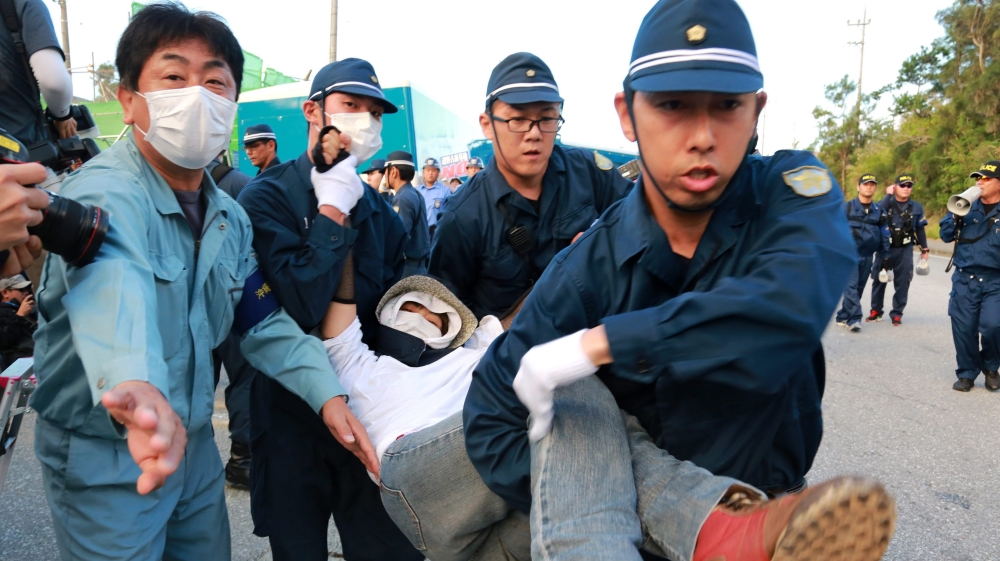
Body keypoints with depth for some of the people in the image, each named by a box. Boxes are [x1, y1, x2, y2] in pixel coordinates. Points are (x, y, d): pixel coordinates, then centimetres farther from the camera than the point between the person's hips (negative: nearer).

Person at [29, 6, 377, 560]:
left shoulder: (228, 217, 2)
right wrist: (135, 387, -65)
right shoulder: (104, 196, -24)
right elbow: (113, 295, -45)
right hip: (104, 456, -7)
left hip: (193, 443, 8)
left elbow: (262, 318, 6)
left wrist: (327, 392, -6)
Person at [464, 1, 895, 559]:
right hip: (645, 489, 1)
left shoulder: (792, 189, -15)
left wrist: (595, 345, -36)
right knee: (573, 395, -25)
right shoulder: (590, 264, -15)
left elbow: (791, 307, -38)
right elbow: (492, 411, -13)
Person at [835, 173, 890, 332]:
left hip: (867, 256, 5)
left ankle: (843, 316, 18)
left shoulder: (879, 211, 9)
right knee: (851, 286, -14)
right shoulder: (847, 207, -2)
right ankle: (854, 318, -15)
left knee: (858, 288, 9)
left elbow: (884, 236, 13)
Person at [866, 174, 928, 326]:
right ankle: (876, 310, 20)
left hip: (905, 250, 1)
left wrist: (925, 249, 12)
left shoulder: (916, 207, 4)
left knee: (902, 283, 3)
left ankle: (897, 313, 13)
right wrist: (888, 195, -20)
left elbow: (920, 229, 11)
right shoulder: (886, 203, -1)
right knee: (879, 280, 6)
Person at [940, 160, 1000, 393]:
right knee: (963, 327, 4)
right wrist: (956, 215, -9)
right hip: (965, 279, 3)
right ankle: (967, 373, 21)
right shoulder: (967, 206, 7)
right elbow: (945, 235, 5)